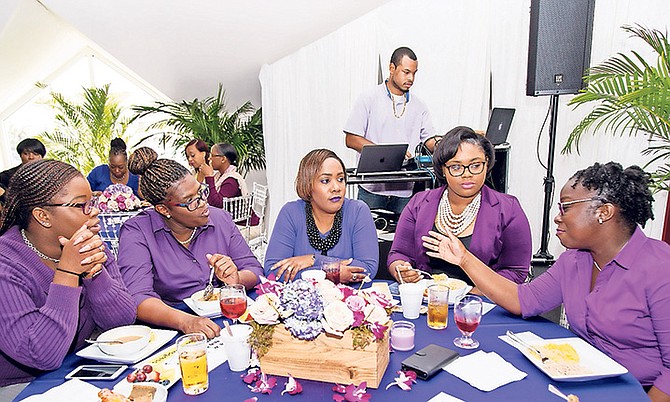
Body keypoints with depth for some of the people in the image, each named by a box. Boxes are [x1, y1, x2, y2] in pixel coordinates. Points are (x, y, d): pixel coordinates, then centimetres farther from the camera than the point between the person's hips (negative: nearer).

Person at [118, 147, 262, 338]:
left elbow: (254, 269, 6)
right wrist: (185, 321, -36)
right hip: (170, 328, -2)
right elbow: (137, 298, -19)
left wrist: (236, 279, -17)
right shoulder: (136, 232, -7)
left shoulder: (221, 219, 4)